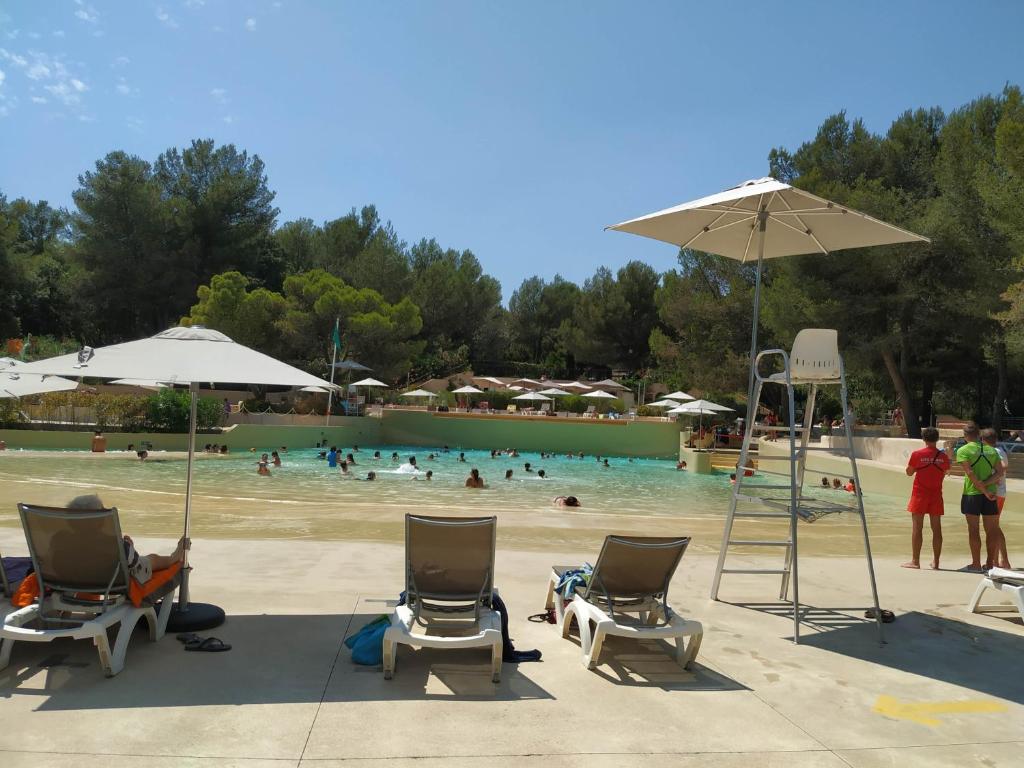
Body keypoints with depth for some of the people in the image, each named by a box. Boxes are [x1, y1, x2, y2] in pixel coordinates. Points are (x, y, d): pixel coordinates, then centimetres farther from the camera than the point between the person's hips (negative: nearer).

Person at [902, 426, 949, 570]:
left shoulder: (917, 454, -9)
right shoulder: (943, 456, 0)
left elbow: (909, 473, 0)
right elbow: (943, 475, 9)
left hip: (920, 494, -3)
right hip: (936, 494, 3)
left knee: (917, 527, 1)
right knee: (936, 528, 7)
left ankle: (915, 561, 1)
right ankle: (935, 562, 11)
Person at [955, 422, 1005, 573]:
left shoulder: (963, 450, -6)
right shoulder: (991, 450, 9)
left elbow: (970, 474, -14)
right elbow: (999, 472, 0)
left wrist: (984, 490, -11)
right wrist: (986, 484, -7)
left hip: (972, 494, -4)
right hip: (991, 494, 4)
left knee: (973, 529, 1)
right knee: (992, 530, 11)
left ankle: (976, 564, 4)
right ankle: (990, 563, 15)